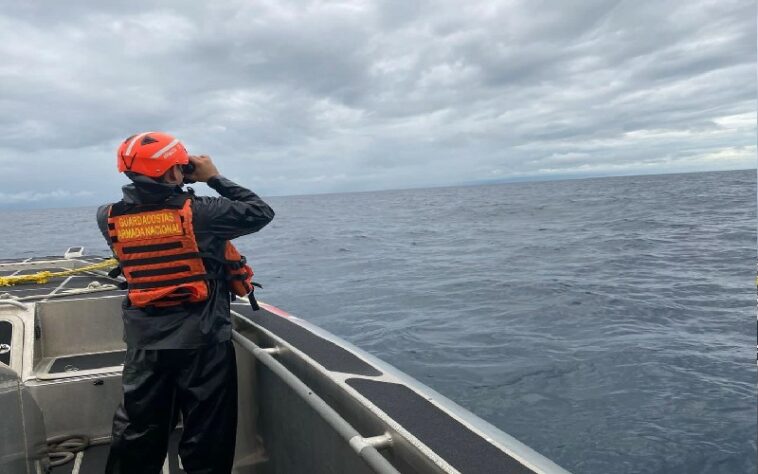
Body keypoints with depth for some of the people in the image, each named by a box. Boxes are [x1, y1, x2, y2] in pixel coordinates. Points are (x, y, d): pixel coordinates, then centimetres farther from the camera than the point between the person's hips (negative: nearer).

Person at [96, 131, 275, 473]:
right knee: (207, 436, 12)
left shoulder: (110, 218, -4)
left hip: (145, 344, 5)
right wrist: (215, 178, -1)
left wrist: (173, 185, 10)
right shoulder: (197, 212, -17)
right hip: (202, 341, -4)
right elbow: (261, 213, -7)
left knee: (137, 433, 21)